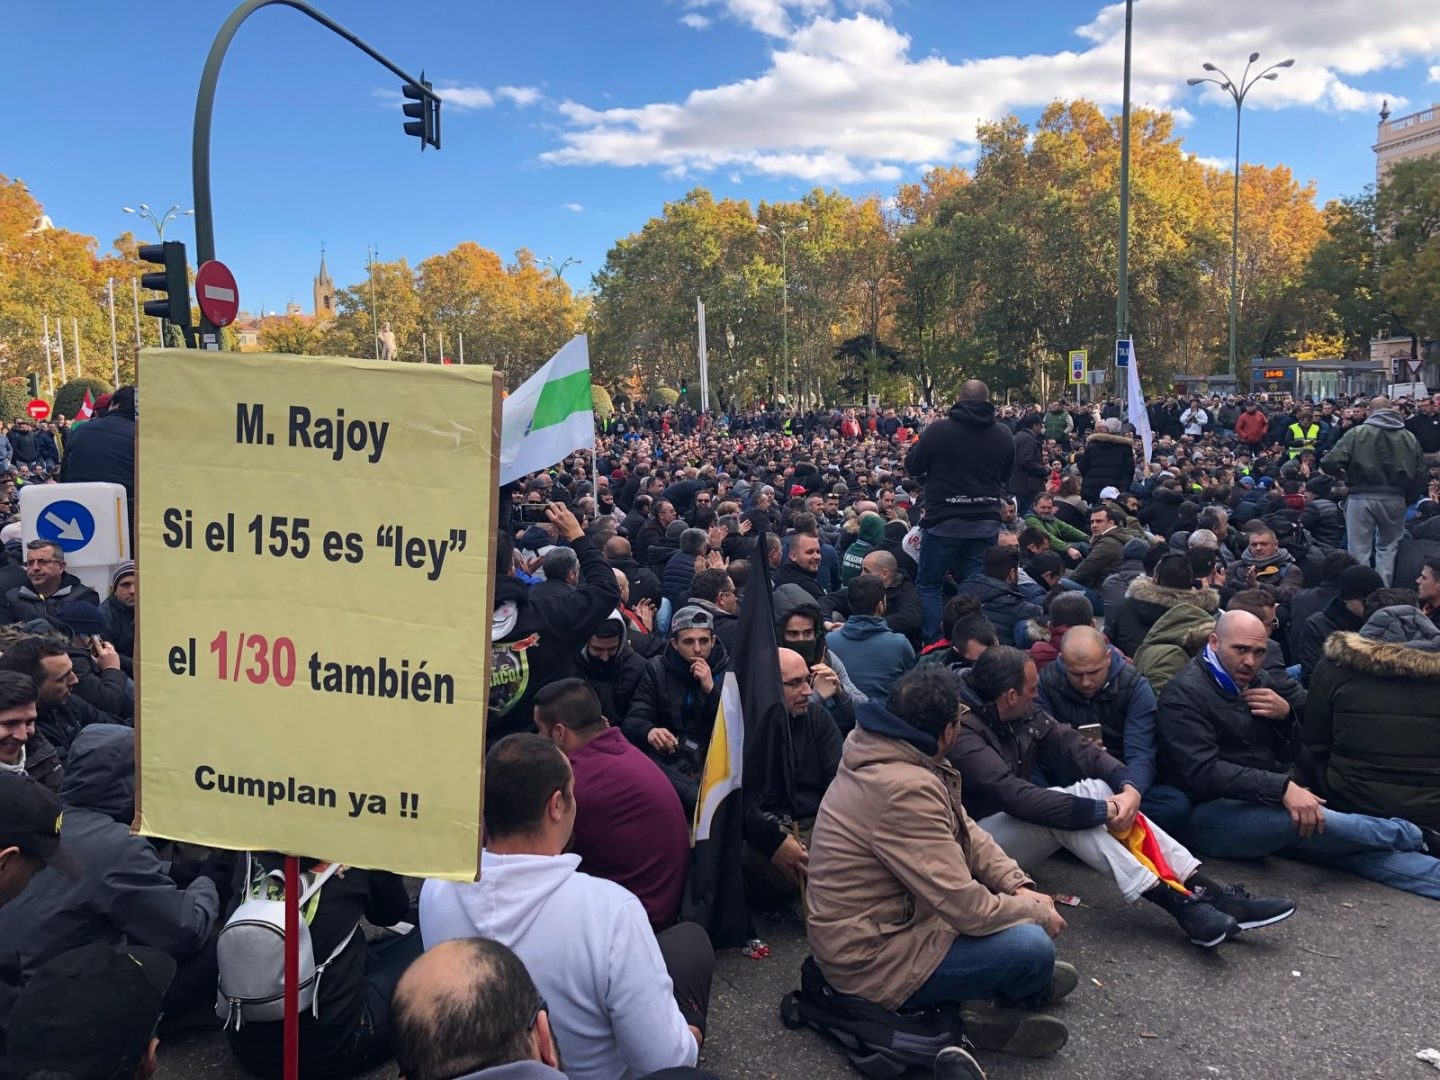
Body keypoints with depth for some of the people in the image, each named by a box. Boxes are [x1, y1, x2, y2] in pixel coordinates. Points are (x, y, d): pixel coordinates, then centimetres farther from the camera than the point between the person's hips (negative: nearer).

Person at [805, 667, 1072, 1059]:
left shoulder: (886, 755, -1)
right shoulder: (905, 789, -31)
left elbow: (964, 832, 9)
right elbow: (968, 907, -27)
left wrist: (1018, 885, -4)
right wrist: (1040, 914, -10)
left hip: (884, 916, 10)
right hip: (868, 956, -10)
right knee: (1032, 948, -18)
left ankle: (994, 995, 10)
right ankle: (1028, 991, 16)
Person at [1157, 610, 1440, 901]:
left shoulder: (1260, 682, 14)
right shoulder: (1185, 694, -11)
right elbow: (1203, 772, -23)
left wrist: (1288, 713, -4)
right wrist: (1282, 788, -30)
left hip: (1266, 804, 8)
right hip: (1212, 813, -8)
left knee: (1356, 847, -14)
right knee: (1304, 820, -30)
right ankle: (1412, 835, -11)